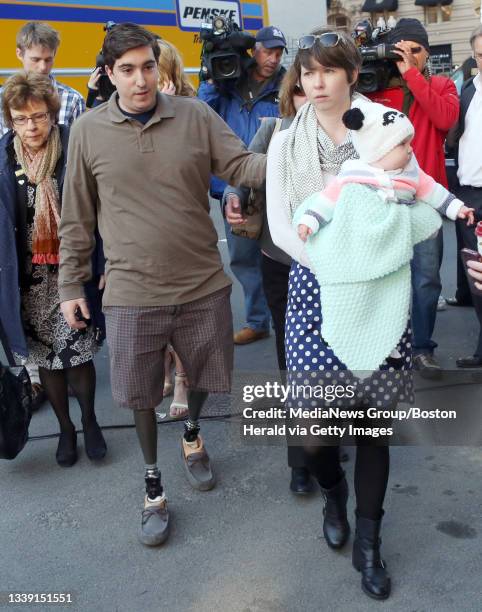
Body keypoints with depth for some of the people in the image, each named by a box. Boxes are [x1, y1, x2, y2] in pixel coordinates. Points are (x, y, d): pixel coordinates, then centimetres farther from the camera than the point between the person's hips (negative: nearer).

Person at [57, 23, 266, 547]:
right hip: (132, 293, -1)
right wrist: (70, 284, 6)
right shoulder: (88, 130, -3)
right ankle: (154, 483, 35)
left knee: (203, 375, 20)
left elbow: (241, 166, -6)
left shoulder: (196, 116, -3)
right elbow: (77, 217, 4)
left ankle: (192, 436, 53)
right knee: (140, 395, 11)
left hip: (203, 285, 1)